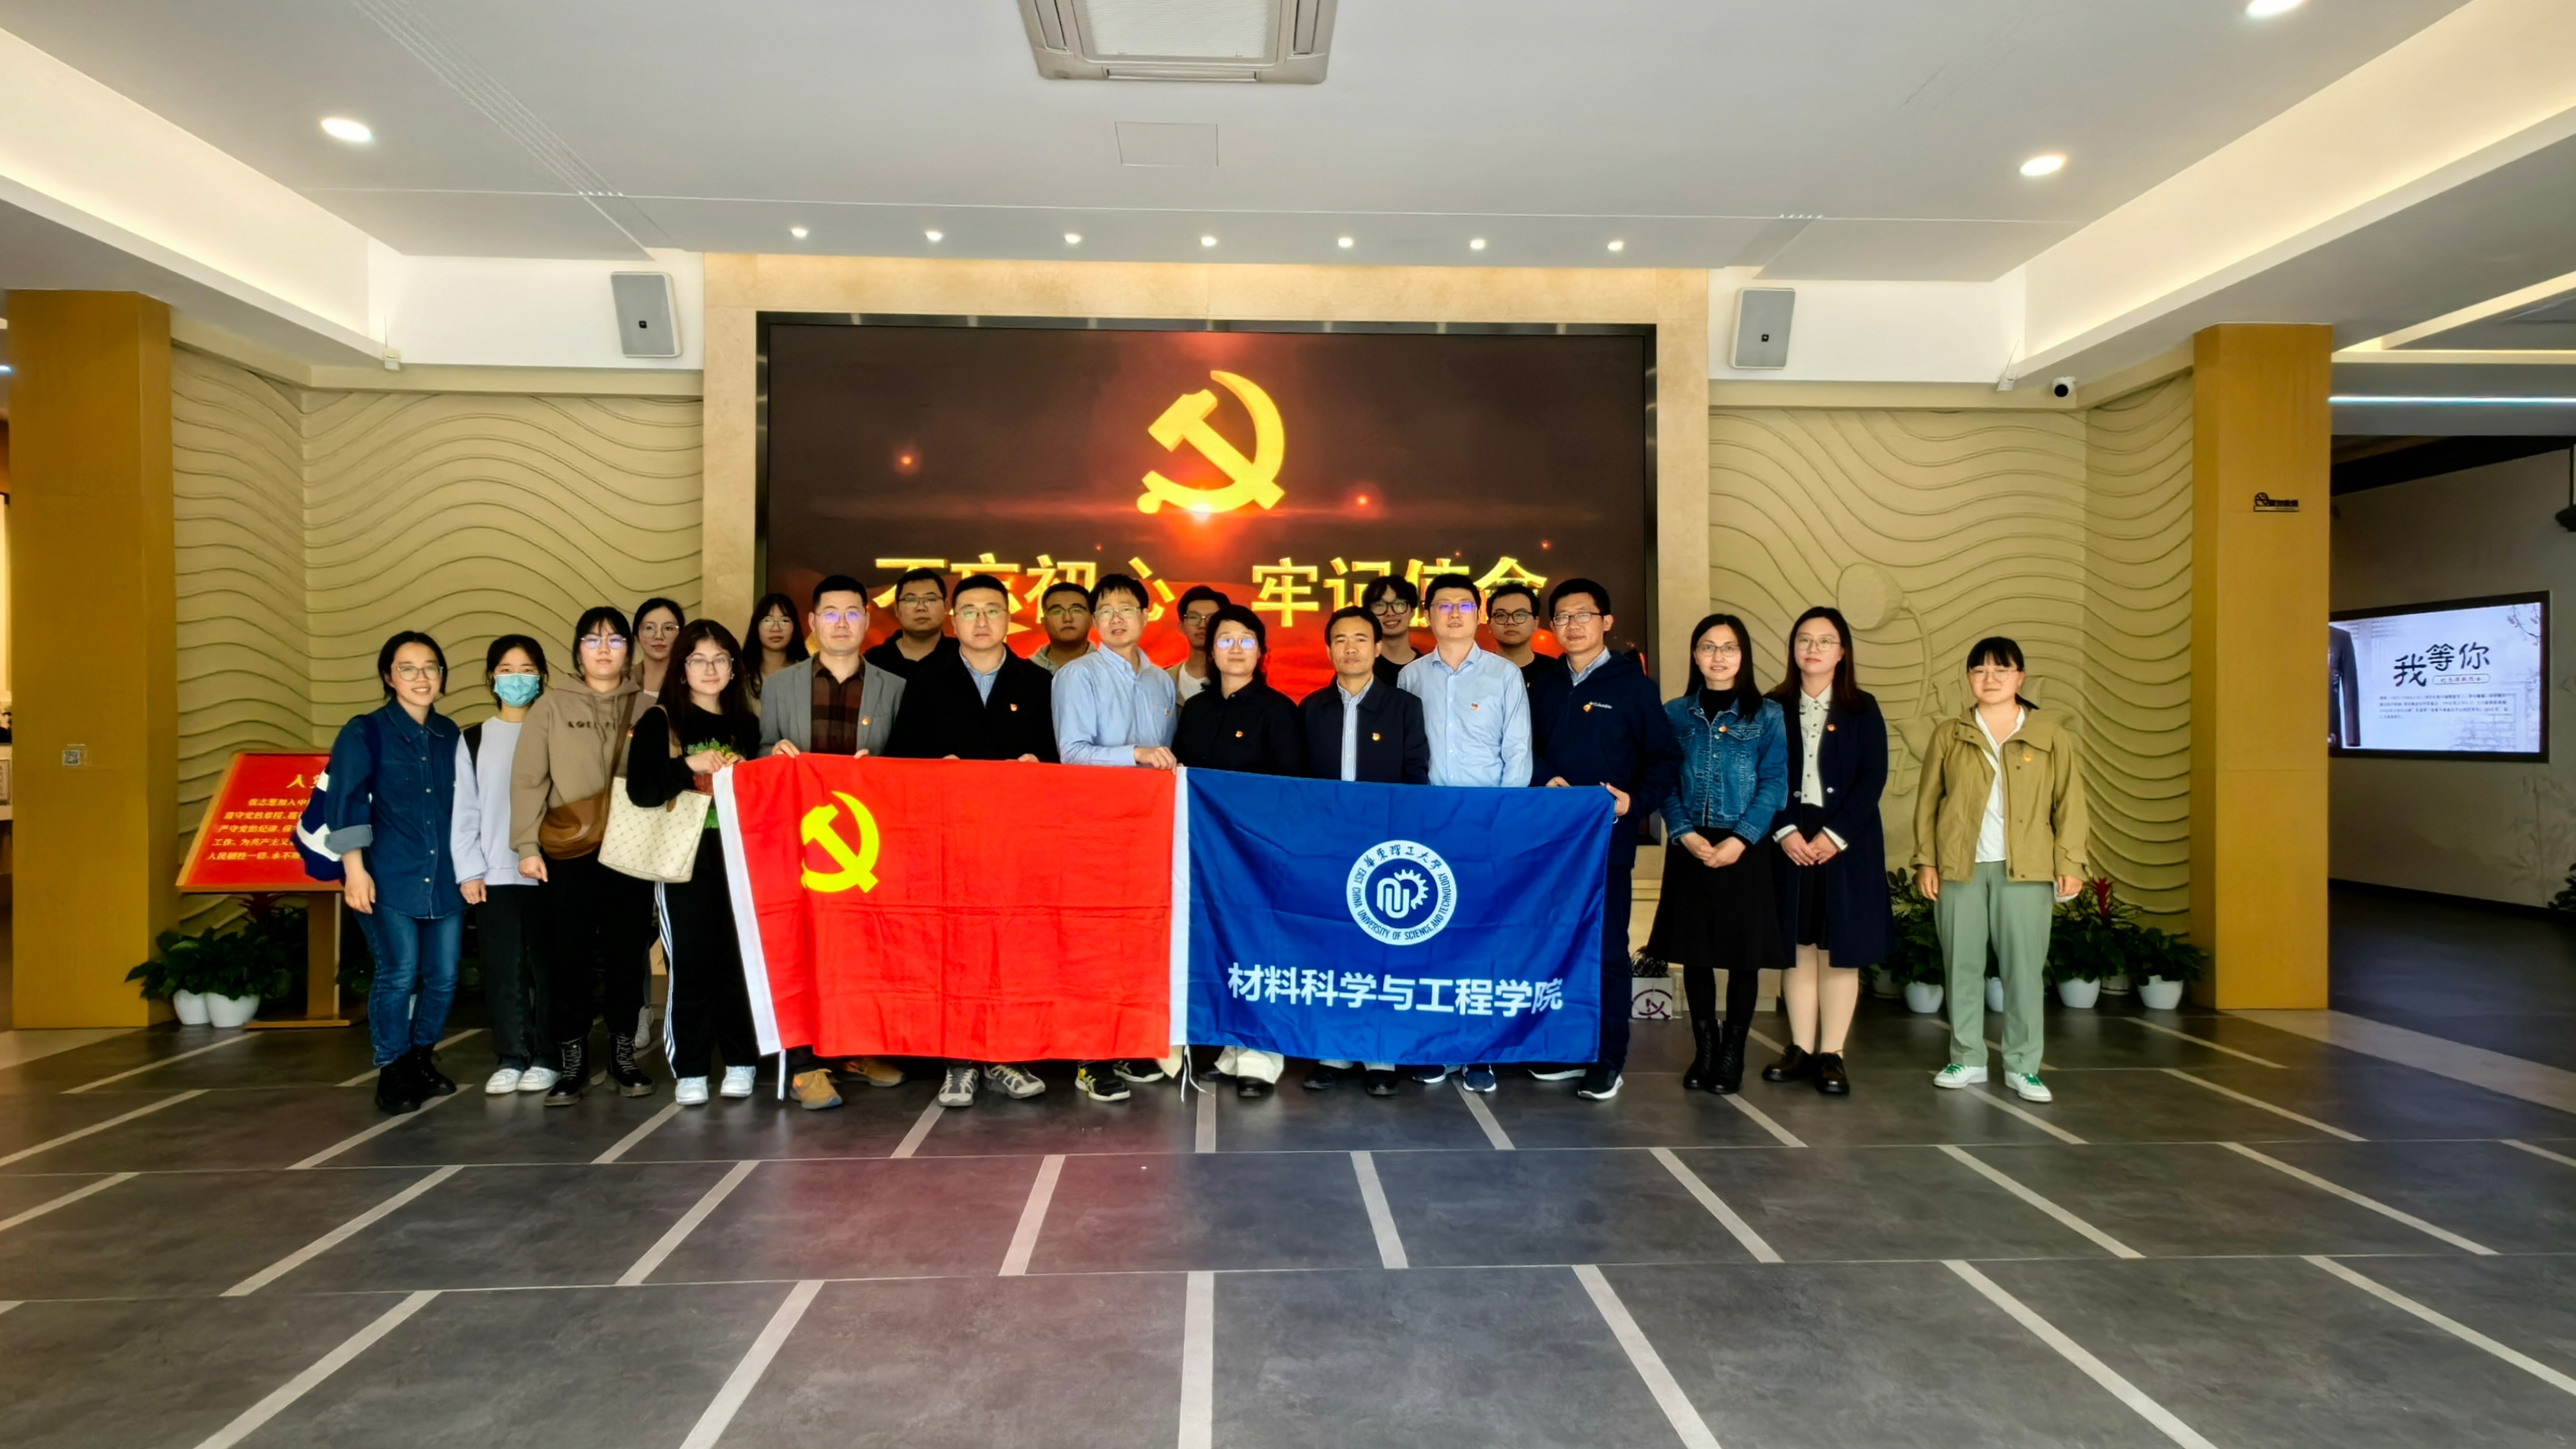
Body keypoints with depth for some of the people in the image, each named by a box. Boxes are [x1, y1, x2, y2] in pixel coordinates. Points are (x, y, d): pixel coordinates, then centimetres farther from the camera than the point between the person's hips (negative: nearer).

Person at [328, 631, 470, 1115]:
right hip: (390, 879, -4)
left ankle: (421, 1058, 27)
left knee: (443, 977, 6)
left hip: (443, 878, 4)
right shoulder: (364, 732, -2)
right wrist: (354, 869, -14)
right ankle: (392, 1071, 9)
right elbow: (346, 802, -7)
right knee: (398, 975, -7)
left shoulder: (448, 734, 12)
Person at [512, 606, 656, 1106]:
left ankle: (624, 1056, 20)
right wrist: (527, 846, -5)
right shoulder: (552, 706, 5)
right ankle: (571, 1063, 15)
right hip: (565, 854, -1)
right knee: (568, 961, 3)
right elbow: (528, 779, 1)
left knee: (627, 957, 7)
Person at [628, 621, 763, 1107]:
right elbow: (641, 790, -7)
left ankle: (739, 1062, 12)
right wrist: (690, 765, -17)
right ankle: (689, 1071, 5)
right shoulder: (660, 721, 4)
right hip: (685, 862, -3)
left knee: (739, 962, 1)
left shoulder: (747, 725, 14)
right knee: (690, 965, -4)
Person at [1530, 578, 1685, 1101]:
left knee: (1606, 950, -1)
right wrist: (1544, 782, -7)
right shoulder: (1544, 689, 13)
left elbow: (1665, 758, -2)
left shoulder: (1633, 685, 1)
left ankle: (1608, 1058, 8)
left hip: (1607, 837, -4)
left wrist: (1636, 802, -16)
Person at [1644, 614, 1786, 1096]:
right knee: (1694, 951, 6)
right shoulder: (1674, 713, 7)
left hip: (1745, 849, -2)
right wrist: (1686, 835, -11)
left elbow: (1774, 784, -4)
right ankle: (1704, 1051, 17)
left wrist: (1740, 840, -15)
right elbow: (1665, 782, 3)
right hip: (1690, 848, 2)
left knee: (1743, 952, 3)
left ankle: (1732, 1056, 14)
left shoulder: (1767, 714, 2)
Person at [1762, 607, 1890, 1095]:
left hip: (1846, 843, -1)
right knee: (1797, 945, 5)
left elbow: (1873, 777, -3)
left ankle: (1832, 1055, 7)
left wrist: (1835, 835, -13)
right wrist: (1785, 831, -13)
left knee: (1840, 947, 1)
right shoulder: (1774, 708, 6)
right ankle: (1801, 1048, 13)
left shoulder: (1862, 709, 4)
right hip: (1789, 842, 1)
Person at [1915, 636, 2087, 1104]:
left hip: (2025, 870, -1)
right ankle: (1967, 1060, 17)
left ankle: (2022, 1066, 11)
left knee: (2024, 968, 1)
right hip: (1959, 868, 1)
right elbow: (1927, 802, 7)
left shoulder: (2050, 735, 7)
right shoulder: (1948, 735, 8)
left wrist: (2070, 862, -2)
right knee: (1963, 966, 6)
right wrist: (1926, 860, 1)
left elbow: (2069, 802, 5)